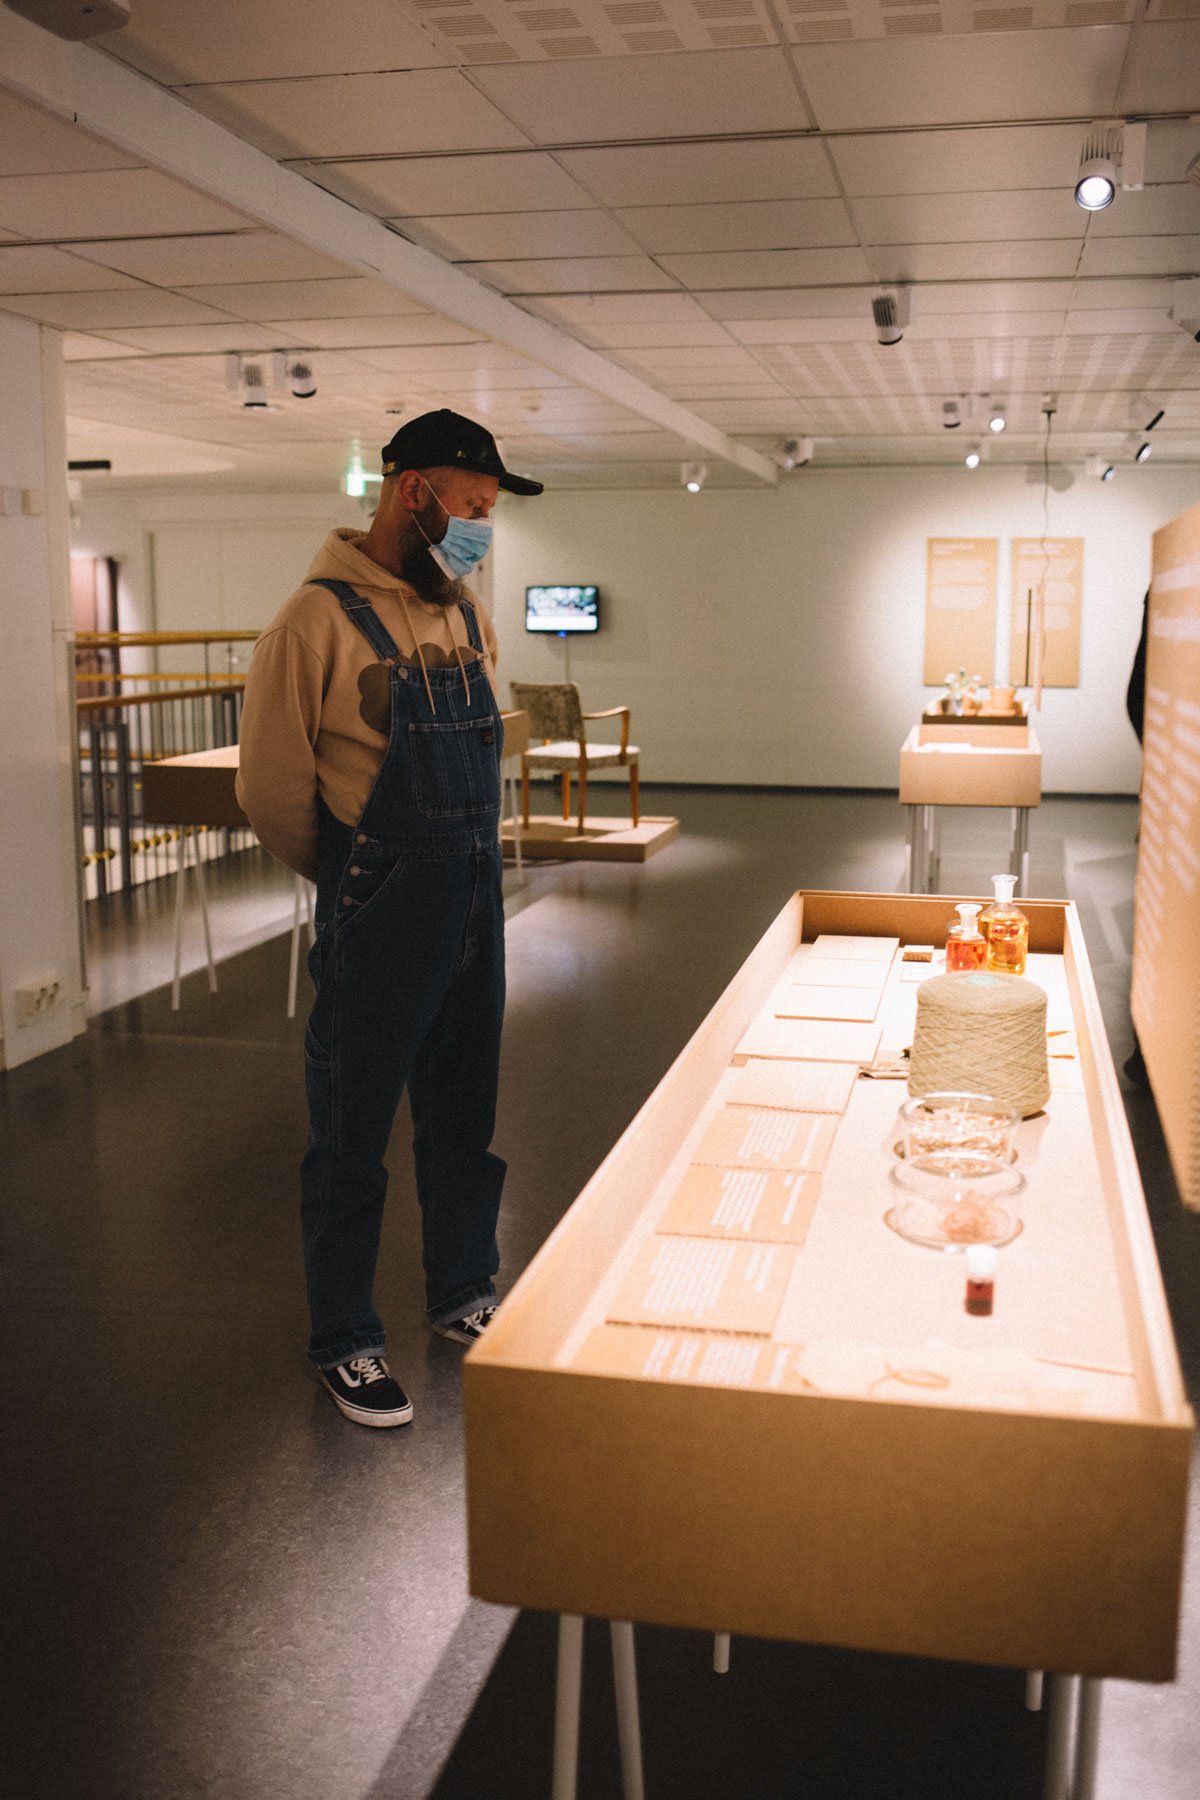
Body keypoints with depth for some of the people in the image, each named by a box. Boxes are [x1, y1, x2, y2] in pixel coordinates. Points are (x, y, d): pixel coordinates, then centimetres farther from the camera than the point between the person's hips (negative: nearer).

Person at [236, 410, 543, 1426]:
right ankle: (345, 1341, 23)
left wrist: (465, 864, 15)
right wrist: (354, 878, 4)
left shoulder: (465, 615, 7)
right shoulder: (320, 621, -15)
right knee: (353, 1136, 7)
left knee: (464, 1120, 19)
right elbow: (271, 790, -10)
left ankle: (463, 1295, 37)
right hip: (378, 922, -7)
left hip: (477, 911, 7)